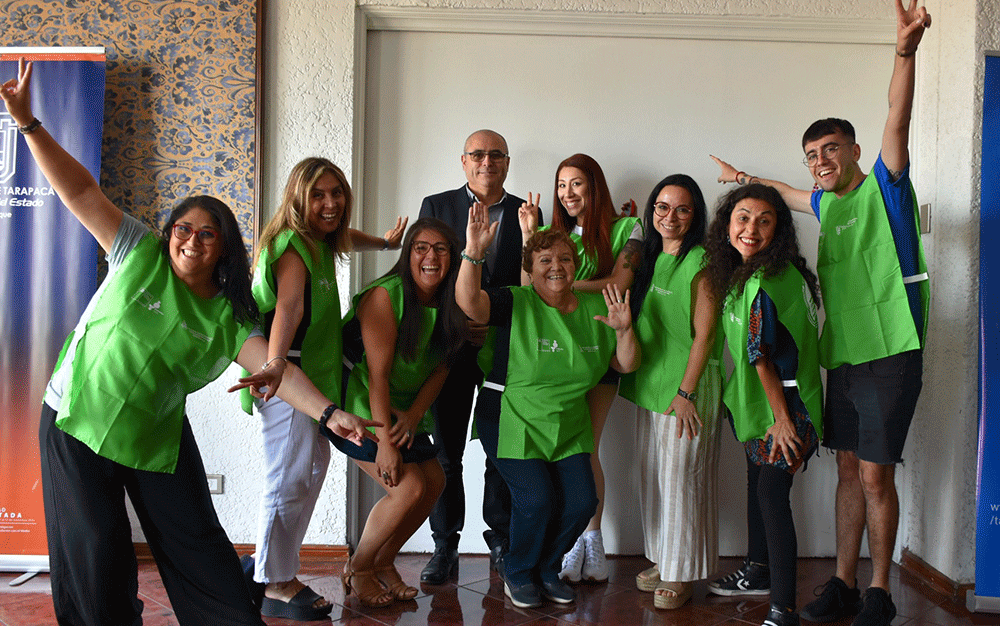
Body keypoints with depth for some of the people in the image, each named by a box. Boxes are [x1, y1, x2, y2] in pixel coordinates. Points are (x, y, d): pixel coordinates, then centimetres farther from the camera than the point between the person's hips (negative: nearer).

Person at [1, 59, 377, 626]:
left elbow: (275, 369, -18)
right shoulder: (140, 254, -8)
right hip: (77, 423, -1)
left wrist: (330, 412, -33)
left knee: (198, 547, 8)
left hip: (158, 437, 2)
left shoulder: (229, 316, -7)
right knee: (98, 558, 5)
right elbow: (82, 192, -13)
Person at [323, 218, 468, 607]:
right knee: (410, 488, -15)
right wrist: (384, 442, -24)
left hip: (408, 414, 7)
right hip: (364, 412, -7)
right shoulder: (385, 296, -20)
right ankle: (357, 568, 7)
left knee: (434, 483, 1)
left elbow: (440, 369, 1)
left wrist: (413, 416, -14)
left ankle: (383, 562, 20)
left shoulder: (447, 305, 1)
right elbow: (378, 374, -23)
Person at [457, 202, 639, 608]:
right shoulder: (516, 303, -9)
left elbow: (626, 365, 6)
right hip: (513, 423, -5)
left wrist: (624, 330, -14)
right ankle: (518, 572, 14)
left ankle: (547, 568, 24)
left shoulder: (594, 310, 5)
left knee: (582, 501, -6)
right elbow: (469, 302, -28)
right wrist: (474, 253, -42)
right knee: (537, 499, -17)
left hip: (569, 427, 5)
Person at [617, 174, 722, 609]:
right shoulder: (650, 258, 11)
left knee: (681, 477, 0)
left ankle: (682, 573, 15)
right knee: (652, 475, 13)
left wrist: (685, 392, -16)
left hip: (688, 388, -7)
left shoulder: (701, 262, -12)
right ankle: (662, 559, 28)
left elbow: (704, 334, -14)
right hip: (651, 384, 7)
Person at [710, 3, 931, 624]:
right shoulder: (828, 203, 15)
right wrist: (750, 180, 50)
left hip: (890, 353, -6)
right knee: (849, 469, 10)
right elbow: (794, 196, 38)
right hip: (842, 355, 7)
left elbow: (898, 119, -19)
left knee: (876, 475, -3)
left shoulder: (884, 186, -2)